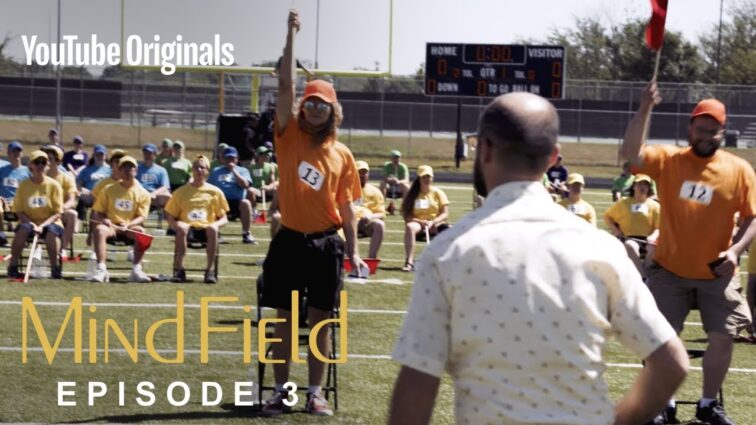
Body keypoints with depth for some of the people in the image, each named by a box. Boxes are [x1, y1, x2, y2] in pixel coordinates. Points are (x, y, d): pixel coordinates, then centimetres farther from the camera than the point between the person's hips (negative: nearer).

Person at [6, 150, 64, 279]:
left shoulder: (54, 185, -1)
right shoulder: (24, 185, 3)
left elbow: (57, 213, -5)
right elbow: (19, 211, 1)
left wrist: (42, 225, -19)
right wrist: (31, 224, -17)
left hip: (49, 223, -1)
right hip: (29, 221, 1)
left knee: (52, 232, -36)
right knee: (22, 230, -33)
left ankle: (55, 268, -22)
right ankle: (13, 266, -23)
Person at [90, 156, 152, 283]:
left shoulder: (143, 193, 5)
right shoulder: (109, 190, 7)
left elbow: (142, 217, -2)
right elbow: (96, 212, 7)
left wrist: (128, 224, -22)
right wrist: (103, 220, -16)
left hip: (130, 227, 0)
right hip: (111, 226, 0)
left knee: (141, 231, -35)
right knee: (99, 229, -35)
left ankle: (136, 270, -32)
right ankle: (101, 269, -42)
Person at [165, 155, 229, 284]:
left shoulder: (215, 192, 12)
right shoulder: (181, 191, 13)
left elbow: (224, 219, 11)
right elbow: (171, 217, 13)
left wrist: (216, 224, -12)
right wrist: (176, 224, -10)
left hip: (206, 229, 0)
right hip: (188, 227, 0)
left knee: (213, 229, -37)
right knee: (181, 228, -37)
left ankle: (210, 270, -34)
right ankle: (179, 270, -34)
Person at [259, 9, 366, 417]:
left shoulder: (342, 154, 5)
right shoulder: (289, 137, 2)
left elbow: (346, 206, 8)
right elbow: (285, 86, -7)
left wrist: (353, 250, 1)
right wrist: (291, 35, -12)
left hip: (326, 244, 0)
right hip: (289, 241, 0)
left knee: (320, 322, 4)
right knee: (284, 320, 4)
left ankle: (315, 394, 10)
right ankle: (280, 393, 11)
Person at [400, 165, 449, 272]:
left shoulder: (438, 193, 7)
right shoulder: (412, 194, 5)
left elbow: (445, 214, 1)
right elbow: (406, 215, -3)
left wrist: (433, 222, -17)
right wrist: (420, 221, -19)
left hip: (435, 224, 1)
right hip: (418, 223, -1)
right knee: (409, 227, -36)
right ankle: (409, 262, -41)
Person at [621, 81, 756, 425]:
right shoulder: (668, 160, -5)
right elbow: (630, 153, -21)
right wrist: (645, 109, -30)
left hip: (717, 274, 1)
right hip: (669, 269, 0)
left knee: (723, 338, 0)